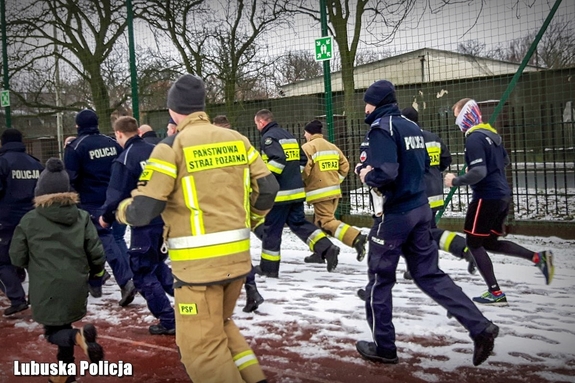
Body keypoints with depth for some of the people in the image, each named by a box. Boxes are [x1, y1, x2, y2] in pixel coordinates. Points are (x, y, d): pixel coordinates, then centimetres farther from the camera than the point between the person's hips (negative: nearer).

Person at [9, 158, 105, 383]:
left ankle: (79, 337, -21)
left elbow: (17, 257, -1)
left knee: (53, 331, 10)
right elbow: (96, 253, -1)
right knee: (63, 324, 23)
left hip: (46, 290, -3)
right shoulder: (82, 218, 0)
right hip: (75, 287, 4)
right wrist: (96, 271, 20)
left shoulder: (29, 220, -7)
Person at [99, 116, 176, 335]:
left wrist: (106, 217, 4)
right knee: (157, 264, 26)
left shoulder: (125, 160, -14)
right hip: (167, 219, 7)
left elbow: (116, 196, -15)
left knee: (143, 273, 7)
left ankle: (168, 321, 8)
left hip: (145, 224, -7)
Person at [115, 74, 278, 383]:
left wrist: (122, 211, 11)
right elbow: (268, 187, 9)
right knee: (220, 325, 27)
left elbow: (142, 211, -12)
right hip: (237, 257, 7)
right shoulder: (236, 139, 7)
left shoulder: (172, 146, -9)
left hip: (198, 262, -6)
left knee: (201, 345, 6)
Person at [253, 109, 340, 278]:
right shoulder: (288, 135, 17)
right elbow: (302, 159, 19)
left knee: (271, 229, 3)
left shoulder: (268, 137, -10)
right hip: (296, 191, 8)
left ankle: (269, 267, 12)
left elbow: (278, 160, -24)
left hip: (279, 193, -8)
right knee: (299, 223, 14)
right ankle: (327, 248, -4)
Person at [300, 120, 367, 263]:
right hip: (334, 191, 9)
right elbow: (344, 165, 13)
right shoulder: (332, 147, 15)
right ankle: (319, 253, 18)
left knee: (327, 222, -10)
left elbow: (303, 170, -17)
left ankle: (356, 238, -25)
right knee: (319, 222, 17)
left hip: (320, 192, -9)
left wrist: (302, 184, 1)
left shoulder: (308, 147, -9)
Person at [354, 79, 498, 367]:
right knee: (429, 274, 13)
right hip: (420, 209, 8)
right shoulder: (411, 127, 12)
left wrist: (366, 175, -7)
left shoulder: (380, 129, -14)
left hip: (394, 214, -8)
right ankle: (479, 327, 3)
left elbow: (385, 173, -27)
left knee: (379, 281, 7)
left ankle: (384, 348, 18)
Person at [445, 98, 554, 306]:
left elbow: (478, 173, -25)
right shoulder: (491, 133, 13)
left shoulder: (474, 138, -17)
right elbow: (505, 161, 26)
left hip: (487, 197, -9)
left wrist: (455, 181, -13)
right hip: (502, 195, 9)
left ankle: (495, 293, 3)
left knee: (474, 243, 2)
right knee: (490, 242, 19)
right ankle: (538, 257, 8)